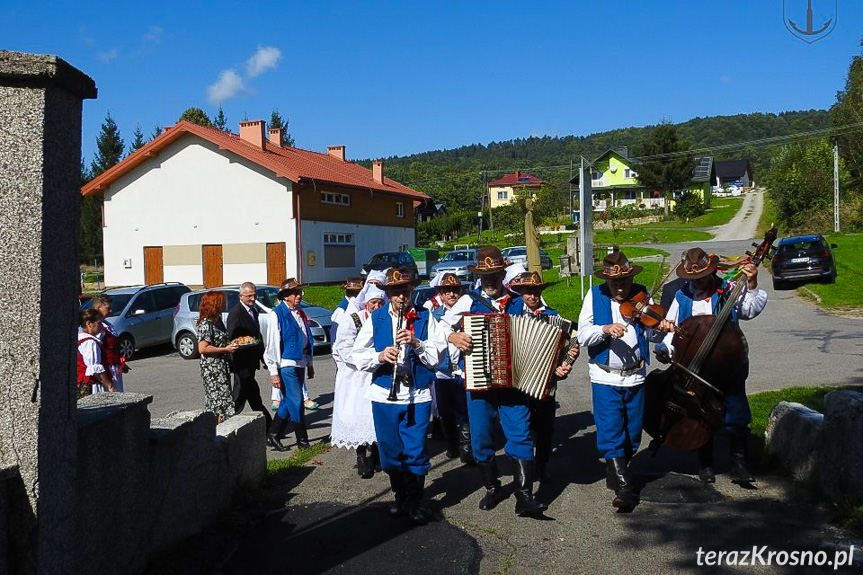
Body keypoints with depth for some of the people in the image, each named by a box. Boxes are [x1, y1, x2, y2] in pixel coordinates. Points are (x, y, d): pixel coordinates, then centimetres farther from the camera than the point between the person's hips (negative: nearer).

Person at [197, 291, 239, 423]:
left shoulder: (217, 321, 13)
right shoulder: (206, 324, -15)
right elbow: (202, 348, -22)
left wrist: (232, 344, 10)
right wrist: (226, 349, -19)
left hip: (222, 366, 9)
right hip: (213, 369, -9)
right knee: (222, 401, -10)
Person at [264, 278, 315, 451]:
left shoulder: (300, 314, 13)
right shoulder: (278, 314, -9)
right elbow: (272, 345, -10)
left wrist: (310, 364, 19)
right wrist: (274, 372, -13)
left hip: (300, 364, 7)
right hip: (287, 364, -7)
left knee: (289, 401, 10)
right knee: (297, 401, -5)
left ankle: (273, 436, 20)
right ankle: (302, 439, 7)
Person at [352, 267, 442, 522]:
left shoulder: (424, 318, 3)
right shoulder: (375, 319, 4)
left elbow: (437, 356, -3)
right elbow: (358, 357, 0)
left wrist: (416, 343, -19)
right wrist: (380, 357, -19)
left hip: (418, 394, -1)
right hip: (384, 394, 2)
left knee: (416, 451, -1)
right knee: (390, 451, 10)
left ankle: (414, 504, 14)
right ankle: (400, 497, 31)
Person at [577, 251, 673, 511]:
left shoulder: (641, 295, 1)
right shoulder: (595, 296, -4)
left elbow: (650, 335, -2)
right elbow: (583, 335, -12)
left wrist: (658, 329, -24)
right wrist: (605, 329, -30)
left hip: (635, 377, 3)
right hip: (605, 377, -2)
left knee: (632, 433, 14)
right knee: (610, 434, -7)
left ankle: (616, 472, 36)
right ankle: (624, 489, -2)